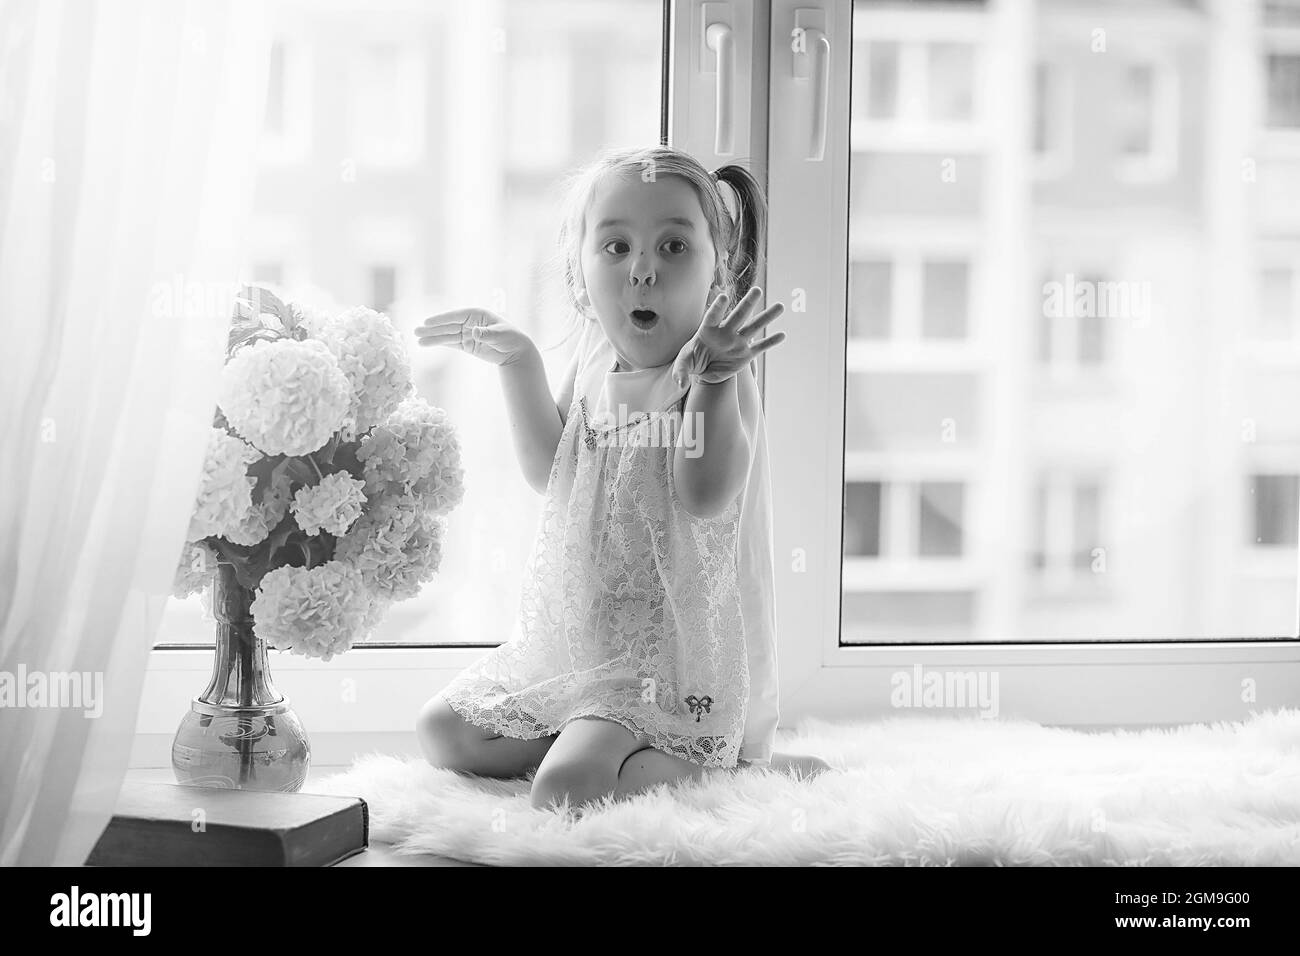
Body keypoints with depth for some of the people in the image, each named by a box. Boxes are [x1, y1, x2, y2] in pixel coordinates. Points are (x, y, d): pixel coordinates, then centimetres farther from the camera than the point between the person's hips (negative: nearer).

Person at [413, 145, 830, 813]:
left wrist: (712, 379, -40)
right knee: (443, 733, 10)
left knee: (567, 788, -26)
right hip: (575, 634, 8)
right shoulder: (594, 361, 4)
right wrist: (519, 362, 7)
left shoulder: (717, 376, -17)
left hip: (675, 653, -8)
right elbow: (547, 472, 15)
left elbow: (706, 496, -32)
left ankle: (762, 771, -8)